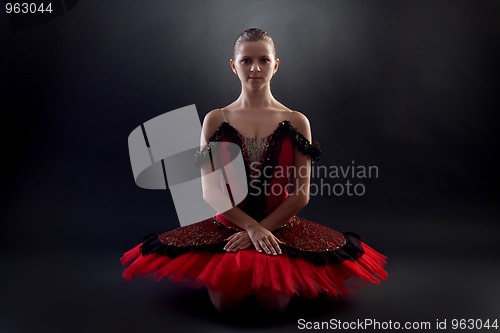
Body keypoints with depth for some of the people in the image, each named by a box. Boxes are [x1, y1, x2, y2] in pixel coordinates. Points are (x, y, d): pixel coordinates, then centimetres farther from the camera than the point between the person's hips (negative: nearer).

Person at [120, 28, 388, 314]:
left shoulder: (296, 122, -1)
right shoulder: (215, 120, 0)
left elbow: (301, 195, -5)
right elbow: (210, 191, -6)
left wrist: (261, 230, -14)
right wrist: (252, 228, -17)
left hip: (280, 228, 0)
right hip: (227, 226, 1)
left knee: (274, 303, -18)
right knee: (225, 303, -17)